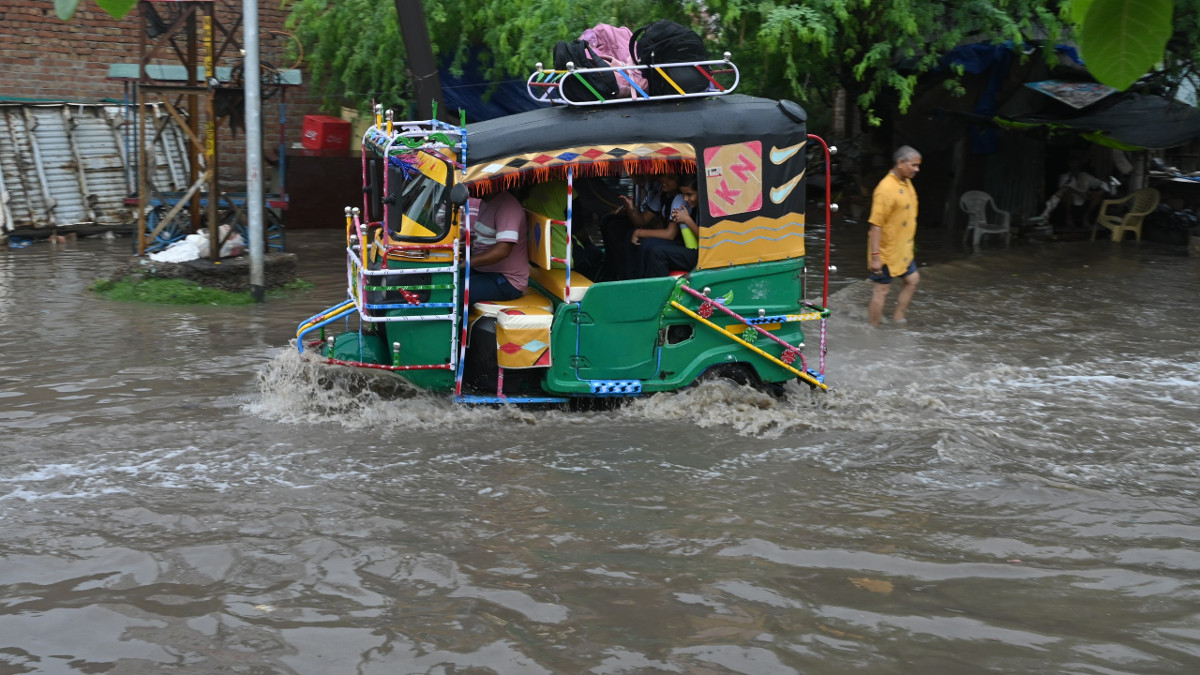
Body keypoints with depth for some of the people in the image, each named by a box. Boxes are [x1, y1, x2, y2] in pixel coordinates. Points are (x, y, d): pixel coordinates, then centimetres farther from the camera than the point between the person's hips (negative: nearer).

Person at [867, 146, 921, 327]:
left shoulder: (907, 184, 7)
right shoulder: (886, 188, -23)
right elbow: (876, 224, -24)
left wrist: (909, 245, 23)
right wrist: (875, 255, -26)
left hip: (902, 250, 9)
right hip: (887, 251, -9)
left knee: (912, 279, 16)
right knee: (882, 289, -1)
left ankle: (897, 319, 24)